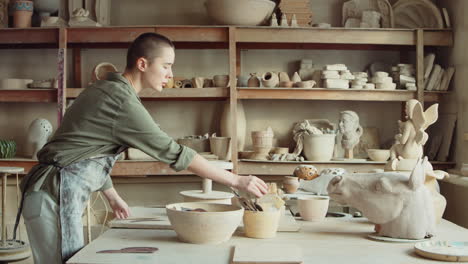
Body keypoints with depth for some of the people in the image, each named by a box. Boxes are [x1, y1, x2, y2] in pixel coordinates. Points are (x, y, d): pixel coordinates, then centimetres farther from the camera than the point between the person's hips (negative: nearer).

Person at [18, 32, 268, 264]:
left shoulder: (105, 90, 12)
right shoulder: (122, 101, -18)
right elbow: (173, 153, -19)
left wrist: (112, 196, 25)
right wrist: (237, 181, -15)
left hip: (59, 193, 10)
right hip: (55, 195, -10)